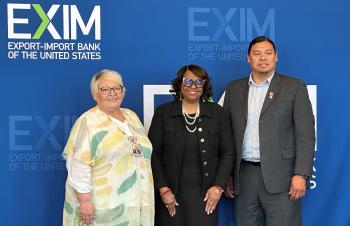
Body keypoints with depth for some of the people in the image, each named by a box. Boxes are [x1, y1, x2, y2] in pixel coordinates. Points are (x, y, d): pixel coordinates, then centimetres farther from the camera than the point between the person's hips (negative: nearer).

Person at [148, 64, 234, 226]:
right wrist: (163, 189, -6)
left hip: (205, 196, 1)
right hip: (171, 195, 0)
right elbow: (153, 154, 0)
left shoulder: (217, 113, 5)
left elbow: (227, 152, 5)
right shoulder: (163, 112, 2)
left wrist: (218, 186, -3)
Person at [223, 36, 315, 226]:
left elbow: (305, 135, -3)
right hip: (244, 176, 3)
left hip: (280, 176, -3)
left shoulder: (294, 87, 2)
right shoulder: (234, 89, 12)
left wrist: (301, 174, -11)